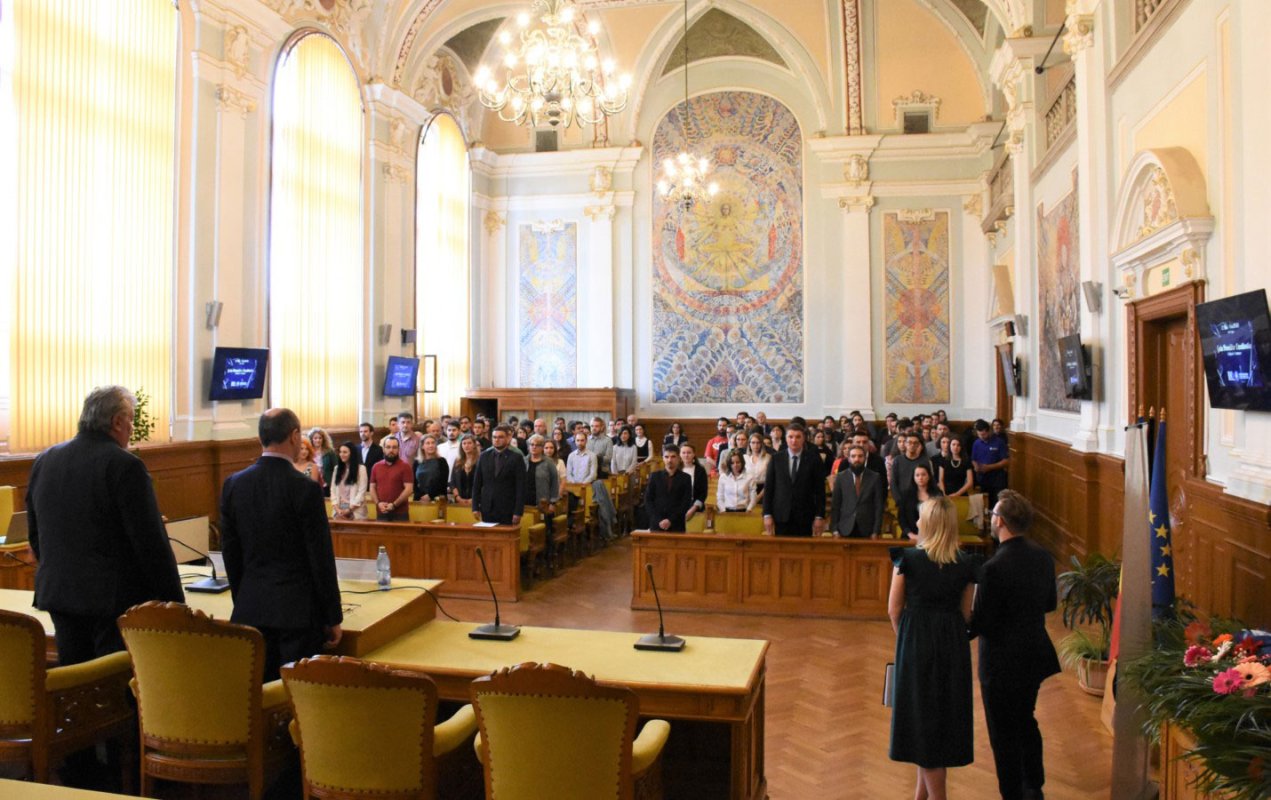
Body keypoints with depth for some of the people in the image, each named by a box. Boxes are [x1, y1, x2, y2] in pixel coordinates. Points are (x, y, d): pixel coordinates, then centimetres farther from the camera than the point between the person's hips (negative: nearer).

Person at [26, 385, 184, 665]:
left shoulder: (44, 461, 7)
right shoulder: (125, 466, -15)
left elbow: (35, 535, 16)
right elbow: (151, 542, -17)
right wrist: (174, 601, -11)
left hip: (59, 596, 7)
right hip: (116, 598, -7)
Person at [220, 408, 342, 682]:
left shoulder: (233, 485, 2)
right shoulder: (306, 489, -13)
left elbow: (230, 553, 9)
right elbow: (321, 559, -10)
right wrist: (333, 618, -1)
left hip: (250, 609, 5)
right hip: (298, 609, -5)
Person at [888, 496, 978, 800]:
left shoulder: (908, 559, -12)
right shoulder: (966, 564, -3)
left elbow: (894, 609, -6)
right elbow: (965, 613, 3)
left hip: (916, 641, -3)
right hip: (953, 645, 4)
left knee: (922, 716, 9)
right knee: (945, 713, 16)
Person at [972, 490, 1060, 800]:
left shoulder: (994, 568, -28)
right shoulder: (1043, 558, -5)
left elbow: (980, 624, -22)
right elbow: (1051, 603, 8)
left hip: (1003, 663, -8)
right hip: (1035, 655, 8)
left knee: (1005, 735, 10)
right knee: (1026, 721, 28)